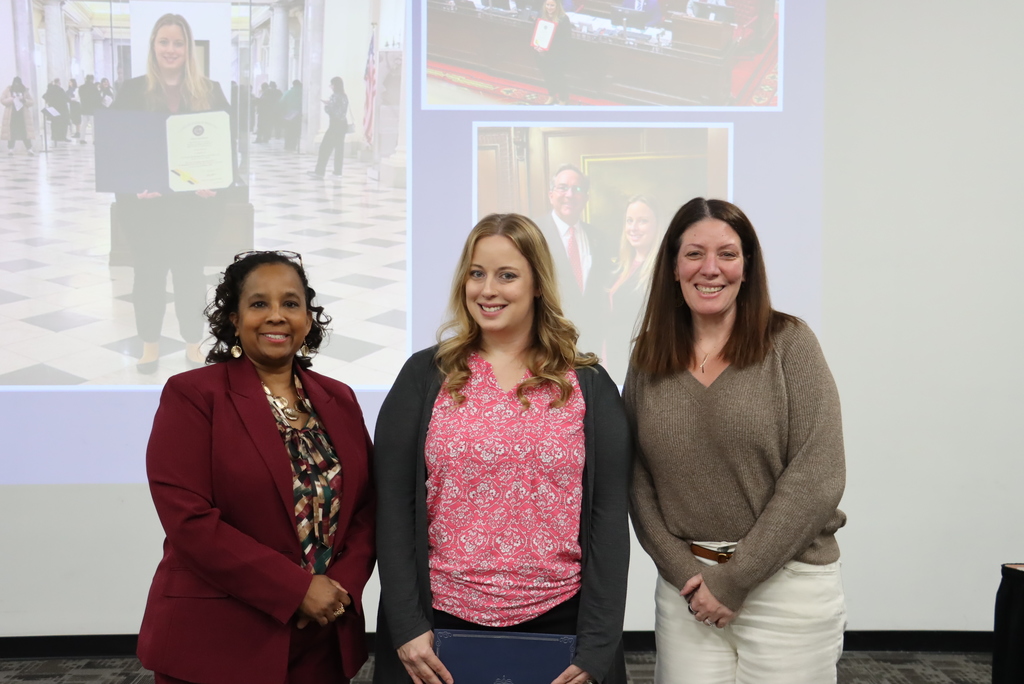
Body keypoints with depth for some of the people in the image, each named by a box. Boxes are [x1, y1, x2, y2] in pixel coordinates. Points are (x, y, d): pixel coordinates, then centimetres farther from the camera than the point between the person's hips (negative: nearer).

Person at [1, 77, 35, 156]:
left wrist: (24, 100, -15)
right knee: (11, 131, -1)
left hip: (23, 114, 0)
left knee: (25, 132, -5)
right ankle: (10, 149, 4)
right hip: (11, 114, 0)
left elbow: (32, 102, 4)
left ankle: (29, 149, -6)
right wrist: (11, 99, -16)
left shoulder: (25, 90, 7)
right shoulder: (8, 90, 4)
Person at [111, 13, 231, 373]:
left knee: (190, 270, 7)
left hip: (193, 199, 0)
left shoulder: (210, 91, 3)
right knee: (148, 271, 7)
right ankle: (150, 344, 20)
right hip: (145, 201, 0)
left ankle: (193, 343, 19)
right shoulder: (133, 90, 1)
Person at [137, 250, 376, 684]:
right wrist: (296, 588, -17)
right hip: (216, 645, -4)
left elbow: (366, 506, 7)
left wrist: (343, 586, -10)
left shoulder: (339, 399, 7)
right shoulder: (192, 395, -7)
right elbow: (189, 519, -15)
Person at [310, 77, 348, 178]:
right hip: (342, 124, 9)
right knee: (339, 148, 7)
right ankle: (338, 171, 7)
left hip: (335, 125, -9)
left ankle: (320, 171, -7)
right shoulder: (344, 96, 12)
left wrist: (325, 105, 8)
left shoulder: (335, 96, -13)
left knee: (325, 147, -5)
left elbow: (329, 110, -12)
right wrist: (328, 103, 14)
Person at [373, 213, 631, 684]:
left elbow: (608, 514, -2)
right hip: (442, 624, 0)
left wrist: (598, 643, -7)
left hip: (559, 622, 0)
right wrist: (407, 625, -8)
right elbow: (394, 506, -2)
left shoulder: (588, 385, 1)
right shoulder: (424, 377, 0)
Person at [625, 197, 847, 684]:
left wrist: (734, 579, -12)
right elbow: (637, 480, 4)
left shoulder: (789, 343, -6)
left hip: (787, 584, -2)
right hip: (686, 588, 3)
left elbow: (817, 476, -12)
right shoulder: (648, 361, 4)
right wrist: (682, 571, -8)